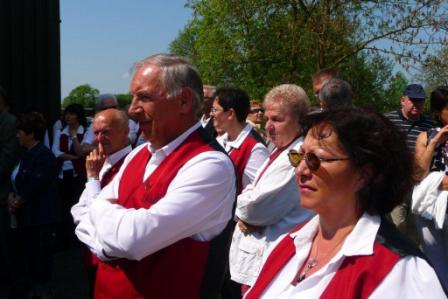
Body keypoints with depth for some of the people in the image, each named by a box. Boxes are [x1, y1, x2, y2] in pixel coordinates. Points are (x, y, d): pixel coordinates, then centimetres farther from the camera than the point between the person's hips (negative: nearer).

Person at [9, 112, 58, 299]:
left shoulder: (44, 155, -16)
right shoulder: (26, 154, 14)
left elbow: (37, 186, -21)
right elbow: (15, 179, 15)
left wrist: (18, 201, -11)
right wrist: (11, 196, -3)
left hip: (40, 217, -9)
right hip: (25, 215, 9)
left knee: (40, 255, -1)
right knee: (28, 254, 16)